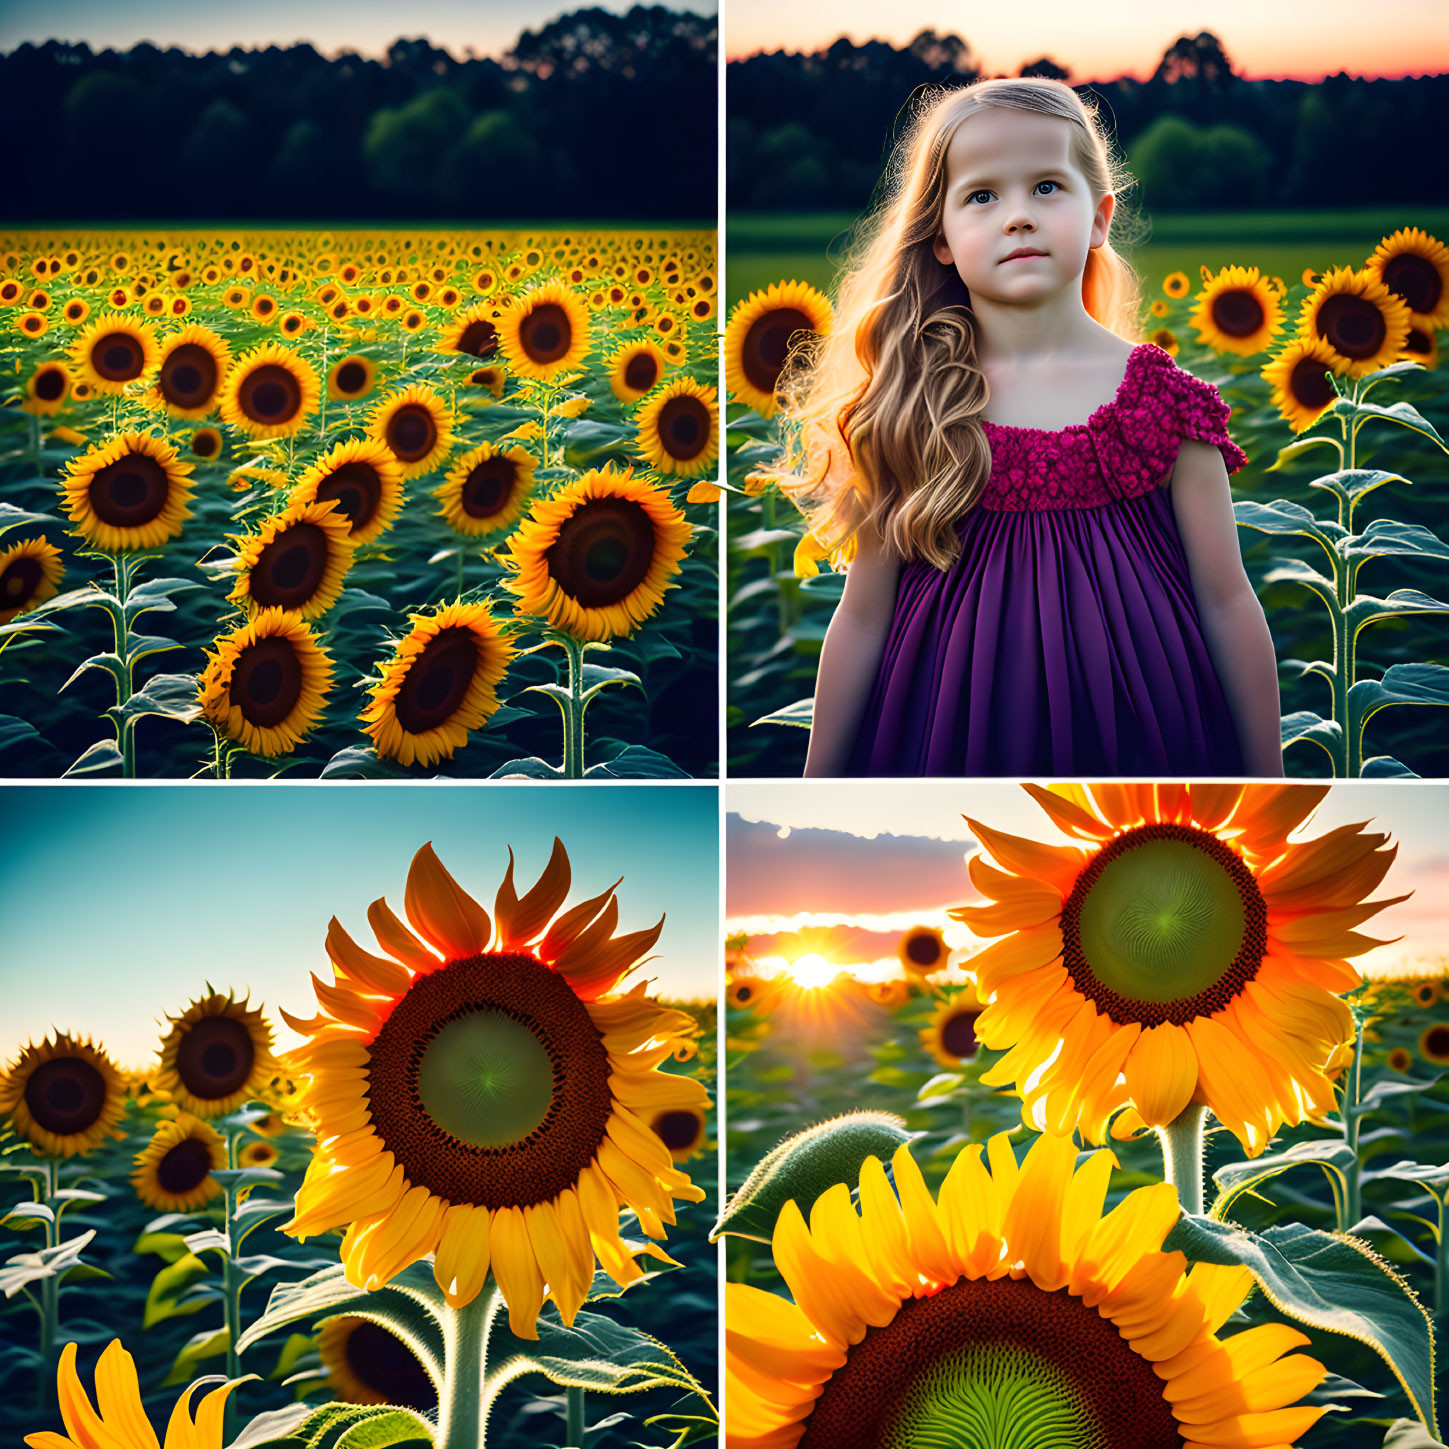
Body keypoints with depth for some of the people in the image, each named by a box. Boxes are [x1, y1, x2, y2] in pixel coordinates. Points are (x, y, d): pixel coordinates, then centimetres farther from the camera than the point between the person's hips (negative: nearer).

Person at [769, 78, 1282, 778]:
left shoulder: (1163, 399, -3)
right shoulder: (909, 410, -2)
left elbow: (1227, 605, 1)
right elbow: (864, 617, 1)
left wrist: (1267, 779, 1)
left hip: (1131, 737, 0)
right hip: (956, 739, 0)